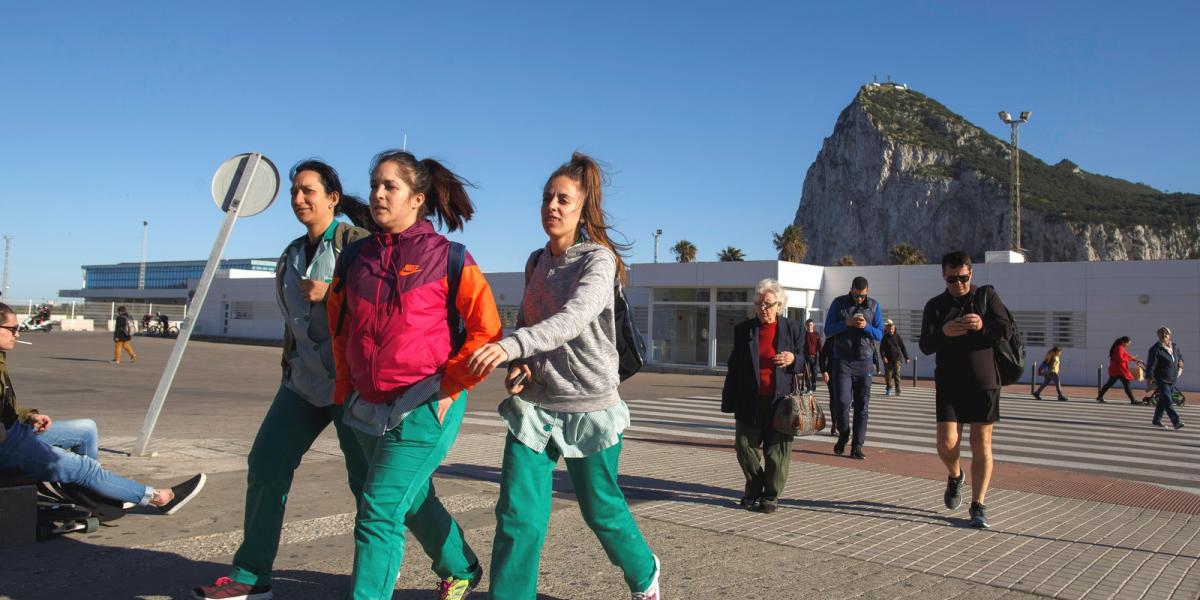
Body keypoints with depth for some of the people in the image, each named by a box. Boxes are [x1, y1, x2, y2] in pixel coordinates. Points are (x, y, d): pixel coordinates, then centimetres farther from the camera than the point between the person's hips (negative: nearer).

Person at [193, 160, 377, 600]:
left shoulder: (357, 243, -9)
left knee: (365, 476, -1)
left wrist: (329, 293, -23)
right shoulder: (292, 253, 14)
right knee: (266, 462, 0)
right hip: (303, 379, 7)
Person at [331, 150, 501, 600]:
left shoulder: (448, 258, -9)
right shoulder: (357, 257, 6)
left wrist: (448, 389, -12)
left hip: (424, 408, -6)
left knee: (380, 513, -9)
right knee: (414, 501, 21)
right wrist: (346, 387, 12)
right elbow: (340, 325, 18)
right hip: (368, 407, 7)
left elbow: (486, 330, -9)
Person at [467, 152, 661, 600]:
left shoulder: (598, 260, -11)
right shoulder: (536, 262, 8)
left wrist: (510, 345, -44)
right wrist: (517, 364, -3)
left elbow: (574, 318, -30)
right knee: (518, 513, -7)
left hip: (589, 405, -4)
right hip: (534, 403, 4)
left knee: (601, 509, 13)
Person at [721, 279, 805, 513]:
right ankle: (753, 490, 24)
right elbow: (734, 367, 7)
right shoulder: (744, 329, 6)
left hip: (780, 401, -1)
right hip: (749, 402, 2)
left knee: (777, 450, 2)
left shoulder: (792, 329, 4)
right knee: (744, 445, 4)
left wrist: (793, 359, -13)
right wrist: (730, 401, 4)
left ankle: (771, 496, 16)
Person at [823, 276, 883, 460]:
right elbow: (828, 330, -1)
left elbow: (879, 334, 6)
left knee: (862, 406, 1)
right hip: (842, 360, -2)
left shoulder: (874, 306, 6)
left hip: (864, 361, 2)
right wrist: (847, 323, -17)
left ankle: (857, 447, 6)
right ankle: (843, 435, 14)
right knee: (842, 401, -11)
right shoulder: (839, 303, 2)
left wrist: (866, 326, -14)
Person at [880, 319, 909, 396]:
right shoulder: (884, 337, 1)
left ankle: (897, 390, -4)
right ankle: (889, 389, 21)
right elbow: (881, 348, -1)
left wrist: (906, 358, 5)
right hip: (888, 359, 1)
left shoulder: (897, 336, 1)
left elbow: (903, 347, 6)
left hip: (896, 358, -1)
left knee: (896, 374, -8)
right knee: (888, 374, 5)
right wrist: (883, 357, -17)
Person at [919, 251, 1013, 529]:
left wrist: (983, 326, -24)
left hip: (984, 382, 0)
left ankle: (978, 506, 6)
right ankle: (955, 476, 26)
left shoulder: (987, 296, 6)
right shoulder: (935, 305, 8)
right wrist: (943, 332, -22)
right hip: (948, 383, 1)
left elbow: (1007, 330, -3)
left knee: (981, 444, -2)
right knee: (946, 442, -7)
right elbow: (925, 345, -1)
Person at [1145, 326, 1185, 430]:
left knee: (1163, 401, 15)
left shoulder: (1175, 346, 8)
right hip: (1162, 380, -7)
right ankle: (1176, 422, -16)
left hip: (1172, 380, 7)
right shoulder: (1156, 349, -12)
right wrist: (1151, 379, -17)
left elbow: (1180, 357, 28)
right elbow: (1150, 365, -14)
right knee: (1168, 402, -13)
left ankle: (1156, 421, 25)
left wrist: (1180, 368, 13)